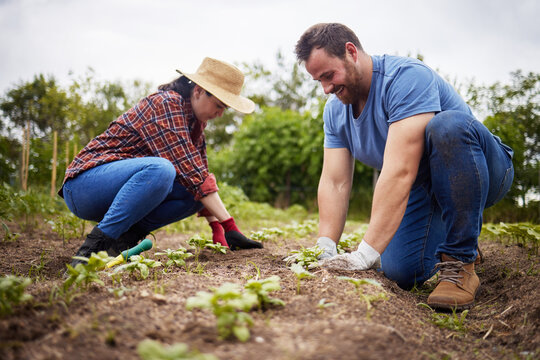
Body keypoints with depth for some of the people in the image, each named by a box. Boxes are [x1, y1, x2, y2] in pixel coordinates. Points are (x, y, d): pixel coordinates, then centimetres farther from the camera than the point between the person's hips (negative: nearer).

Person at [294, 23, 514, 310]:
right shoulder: (335, 109, -1)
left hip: (482, 173, -6)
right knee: (400, 272, -18)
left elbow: (400, 171, -37)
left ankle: (460, 260, -25)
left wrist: (365, 255, -41)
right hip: (423, 192, 6)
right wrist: (325, 249, -22)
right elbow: (334, 183, -9)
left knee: (448, 125, -37)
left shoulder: (406, 77, -27)